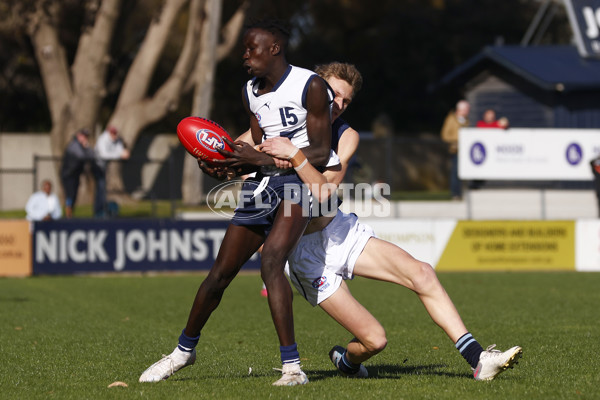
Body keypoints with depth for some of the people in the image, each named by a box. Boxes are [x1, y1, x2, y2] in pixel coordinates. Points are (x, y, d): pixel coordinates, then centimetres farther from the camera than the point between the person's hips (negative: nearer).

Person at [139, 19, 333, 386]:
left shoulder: (310, 86, -12)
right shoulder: (251, 93, 11)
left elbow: (321, 154, -15)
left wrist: (260, 158, -21)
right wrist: (226, 167, -4)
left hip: (299, 181, -7)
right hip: (262, 184, 7)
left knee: (270, 261, -29)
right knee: (221, 273, 10)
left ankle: (293, 366, -28)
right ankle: (185, 349, 32)